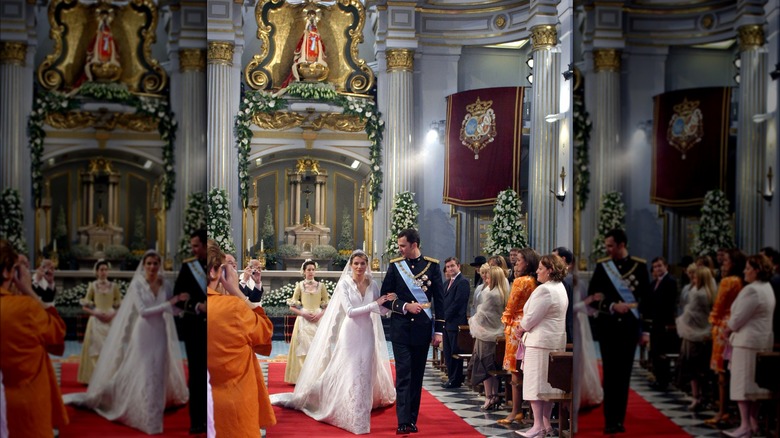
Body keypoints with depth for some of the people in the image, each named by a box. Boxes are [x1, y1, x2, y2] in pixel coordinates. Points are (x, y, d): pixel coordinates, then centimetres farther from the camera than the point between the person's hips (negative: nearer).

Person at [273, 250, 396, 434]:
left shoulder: (372, 284, 4)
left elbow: (381, 311, 2)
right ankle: (353, 418, 9)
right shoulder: (344, 284, -7)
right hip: (350, 334, -4)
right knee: (349, 374, -1)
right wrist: (375, 304, -21)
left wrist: (389, 302, -19)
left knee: (364, 375, 8)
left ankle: (361, 415, 20)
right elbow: (350, 311, -16)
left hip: (367, 334, 4)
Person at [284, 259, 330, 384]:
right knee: (303, 347, -5)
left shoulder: (321, 286, 8)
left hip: (318, 320, 1)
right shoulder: (300, 285, 6)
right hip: (303, 321, -1)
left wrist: (320, 314, -10)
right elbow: (292, 306, 4)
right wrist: (303, 313, -11)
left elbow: (328, 305, 8)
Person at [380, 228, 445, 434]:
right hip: (400, 328, -1)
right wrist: (405, 306, -12)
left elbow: (439, 299, 3)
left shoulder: (432, 265, 1)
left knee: (417, 375, 7)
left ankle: (412, 419, 15)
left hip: (423, 329, 1)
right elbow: (385, 297, 5)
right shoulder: (395, 265, 3)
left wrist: (438, 330, 0)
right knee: (403, 374, -7)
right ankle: (403, 421, -10)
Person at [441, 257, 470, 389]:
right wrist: (443, 316, 5)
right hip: (447, 323, 9)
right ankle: (451, 377, 18)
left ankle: (455, 380, 2)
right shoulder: (449, 282, 19)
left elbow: (458, 302, -17)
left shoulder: (463, 282, -11)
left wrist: (445, 316, -13)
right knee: (448, 352, 12)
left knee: (455, 352, -4)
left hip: (456, 323, -9)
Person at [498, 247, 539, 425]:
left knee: (516, 373, -3)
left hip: (517, 326, -8)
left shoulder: (520, 282, -14)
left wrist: (506, 324, 6)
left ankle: (515, 412, 1)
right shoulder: (536, 283, 6)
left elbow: (510, 307, -8)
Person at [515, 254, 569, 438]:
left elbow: (531, 318, -18)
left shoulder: (544, 290, -18)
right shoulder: (560, 288, 14)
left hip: (540, 341, -10)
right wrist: (524, 329, 9)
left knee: (535, 383, -5)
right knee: (548, 383, 13)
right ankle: (546, 423, 18)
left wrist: (520, 330, 1)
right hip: (555, 341, 10)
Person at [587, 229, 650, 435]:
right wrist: (612, 306, -15)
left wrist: (645, 328, -5)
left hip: (629, 326, 0)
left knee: (624, 374, 5)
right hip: (607, 326, 0)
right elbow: (592, 297, -1)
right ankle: (610, 420, 3)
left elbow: (646, 296, 2)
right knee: (610, 373, 0)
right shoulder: (602, 266, 1)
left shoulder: (639, 266, 0)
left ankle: (618, 419, 11)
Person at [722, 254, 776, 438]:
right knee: (754, 383, 14)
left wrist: (726, 331, 1)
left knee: (742, 383, -6)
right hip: (763, 340, 10)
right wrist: (731, 329, 11)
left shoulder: (751, 290, -17)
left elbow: (738, 318, -17)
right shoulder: (767, 288, 15)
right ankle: (754, 423, 19)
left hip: (748, 340, -10)